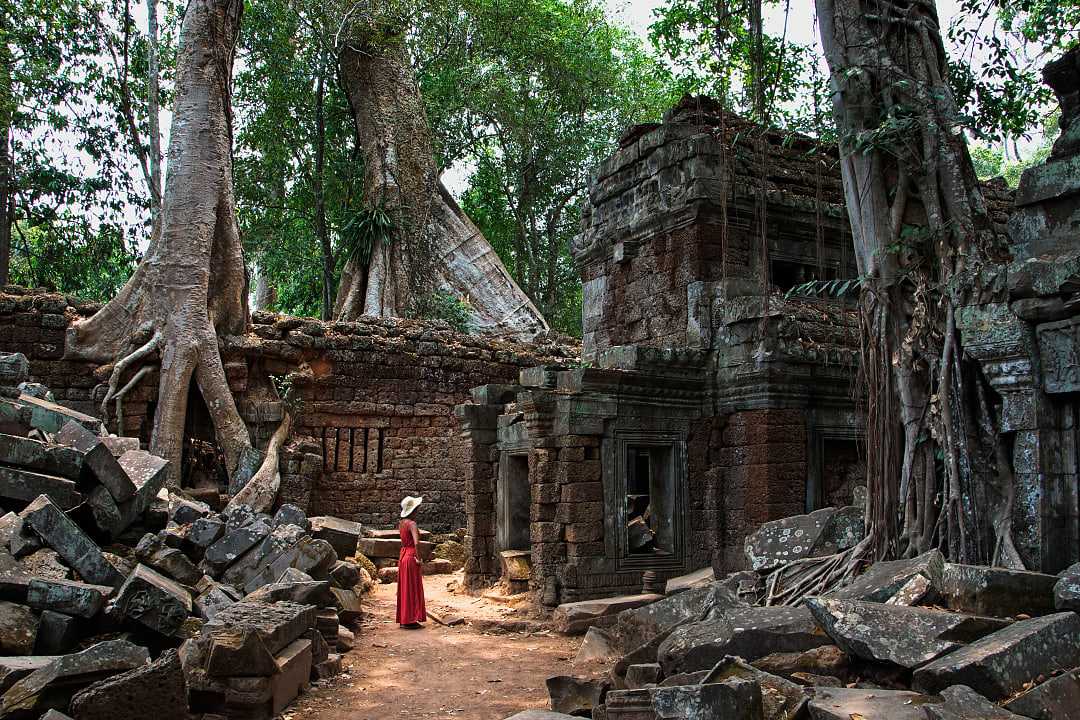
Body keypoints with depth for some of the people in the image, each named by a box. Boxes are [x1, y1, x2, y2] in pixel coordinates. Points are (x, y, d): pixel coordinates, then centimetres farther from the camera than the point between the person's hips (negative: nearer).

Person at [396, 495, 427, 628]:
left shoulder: (402, 523, 7)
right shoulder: (412, 524, -18)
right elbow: (416, 543, -28)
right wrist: (419, 560, -21)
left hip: (403, 556, 9)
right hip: (411, 557, -9)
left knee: (405, 589, 15)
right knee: (412, 589, 0)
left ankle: (403, 619, 22)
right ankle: (409, 621, 4)